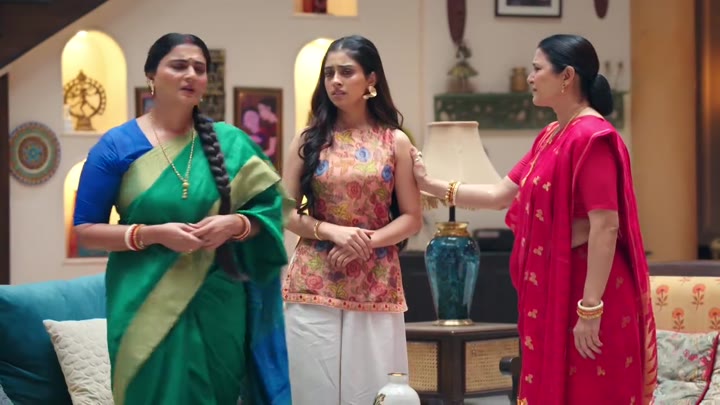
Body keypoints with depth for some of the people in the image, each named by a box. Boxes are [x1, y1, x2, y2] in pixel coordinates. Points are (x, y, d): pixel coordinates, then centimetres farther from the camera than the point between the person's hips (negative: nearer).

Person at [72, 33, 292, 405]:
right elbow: (85, 230, -1)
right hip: (148, 306, -2)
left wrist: (235, 224, -12)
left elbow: (270, 209, 10)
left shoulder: (230, 143, 5)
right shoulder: (117, 146, -1)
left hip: (219, 304, 2)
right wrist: (152, 234, -15)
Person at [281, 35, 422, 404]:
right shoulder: (309, 140, 5)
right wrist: (331, 231, -13)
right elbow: (285, 212, 2)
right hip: (314, 284, 0)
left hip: (375, 286, 0)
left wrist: (367, 241, -13)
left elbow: (411, 218, 2)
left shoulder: (395, 142, 4)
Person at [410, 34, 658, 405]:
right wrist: (431, 185, 18)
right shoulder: (550, 137, 13)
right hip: (554, 293, 9)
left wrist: (590, 309, -23)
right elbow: (502, 194, 19)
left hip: (583, 297, -9)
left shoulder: (592, 138, -16)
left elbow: (605, 227, -21)